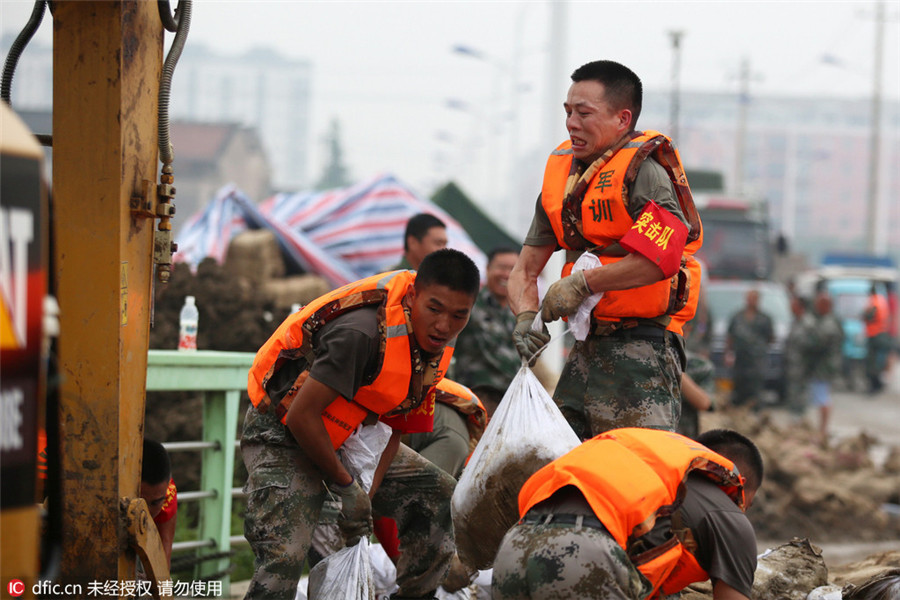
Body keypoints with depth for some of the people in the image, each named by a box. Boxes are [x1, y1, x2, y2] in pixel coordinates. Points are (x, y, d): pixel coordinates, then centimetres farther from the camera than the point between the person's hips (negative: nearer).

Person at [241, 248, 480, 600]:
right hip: (281, 437, -9)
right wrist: (345, 486, -18)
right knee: (283, 557, -25)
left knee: (440, 496, 11)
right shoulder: (363, 332, -33)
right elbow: (302, 416, -30)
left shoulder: (437, 342, -5)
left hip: (343, 439, 9)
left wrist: (367, 494, -7)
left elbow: (392, 426, 5)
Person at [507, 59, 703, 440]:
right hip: (587, 347, 8)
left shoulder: (643, 169, -10)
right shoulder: (562, 173, 15)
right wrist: (526, 316, -4)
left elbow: (662, 258, -26)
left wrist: (581, 284, -17)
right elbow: (525, 270, 19)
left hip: (642, 346, -8)